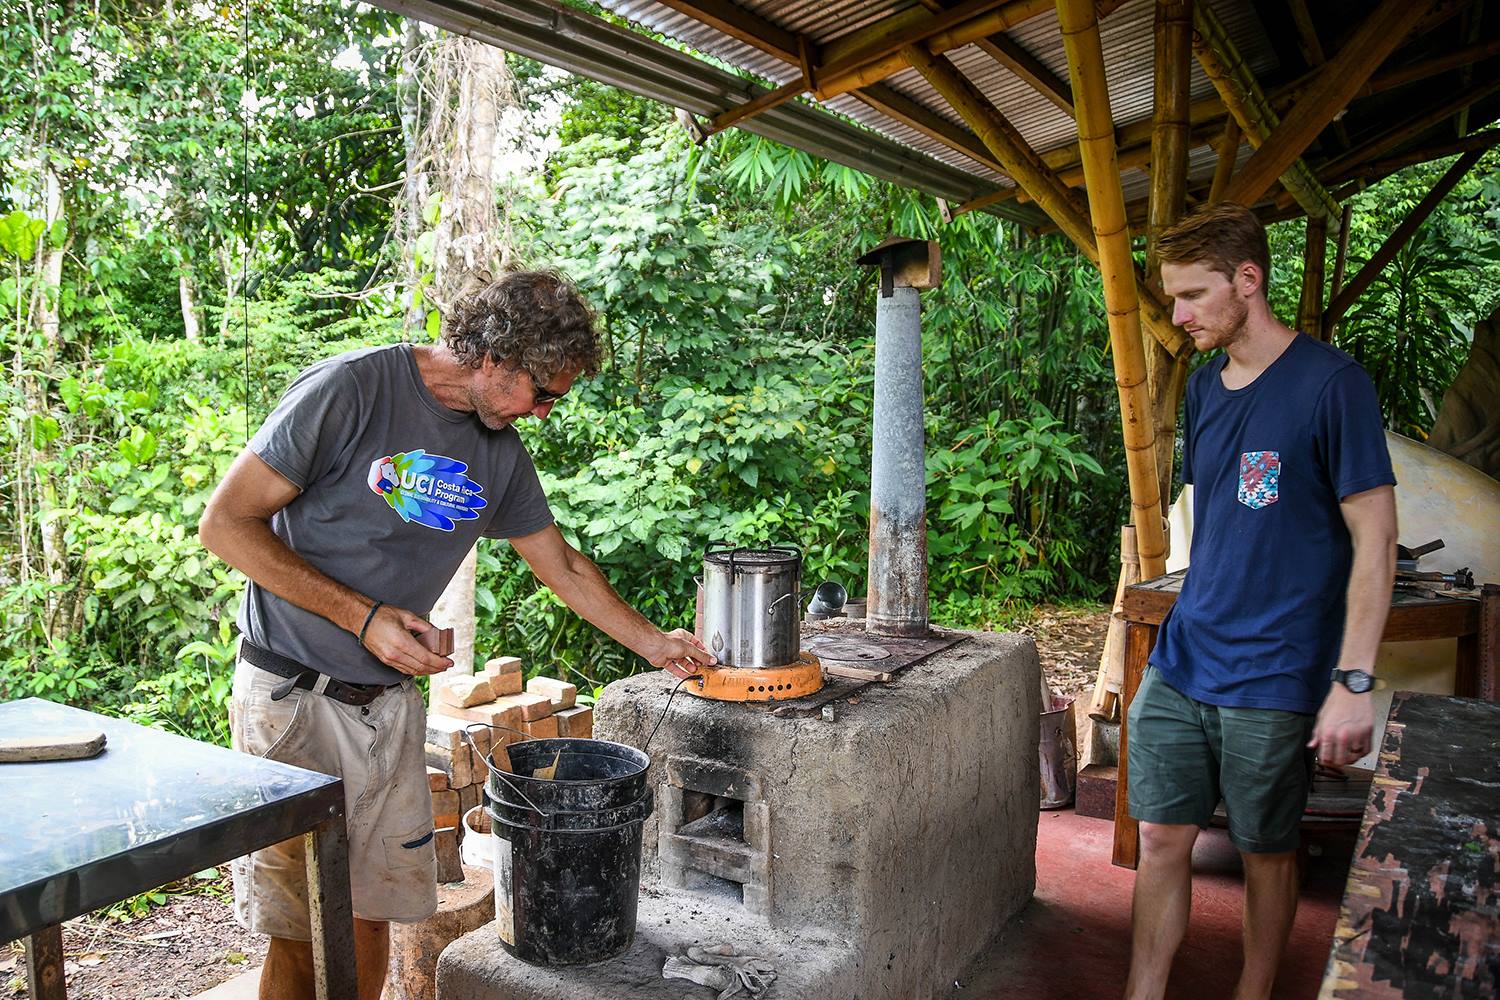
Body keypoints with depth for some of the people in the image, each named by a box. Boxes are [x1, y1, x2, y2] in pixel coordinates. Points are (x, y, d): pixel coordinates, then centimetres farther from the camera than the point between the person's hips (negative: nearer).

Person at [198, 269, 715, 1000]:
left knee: (371, 910, 11)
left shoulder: (499, 451, 5)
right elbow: (226, 523, -15)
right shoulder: (349, 390, -15)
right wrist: (362, 616, -19)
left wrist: (652, 643, 19)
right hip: (290, 694, -5)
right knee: (297, 931, 1)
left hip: (390, 703, 5)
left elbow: (562, 568, 16)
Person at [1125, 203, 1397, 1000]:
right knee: (1161, 839, 8)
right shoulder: (1203, 387, 8)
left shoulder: (1331, 382, -11)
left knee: (1267, 851, 11)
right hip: (1181, 664, 5)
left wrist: (1353, 680, -17)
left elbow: (1374, 540, -13)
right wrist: (1197, 623, 15)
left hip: (1275, 675, -5)